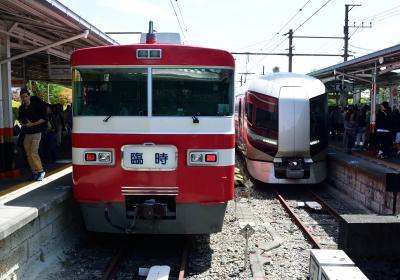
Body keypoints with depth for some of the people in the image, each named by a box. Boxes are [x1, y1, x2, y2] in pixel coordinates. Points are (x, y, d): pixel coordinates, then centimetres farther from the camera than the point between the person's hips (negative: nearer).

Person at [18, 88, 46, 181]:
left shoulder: (36, 106, -8)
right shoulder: (21, 108, 8)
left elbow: (43, 119, -9)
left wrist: (32, 124, -17)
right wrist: (22, 123, 0)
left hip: (36, 133, -6)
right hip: (26, 134, 6)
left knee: (33, 153, -13)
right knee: (28, 155, 6)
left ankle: (40, 171, 0)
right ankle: (34, 172, 16)